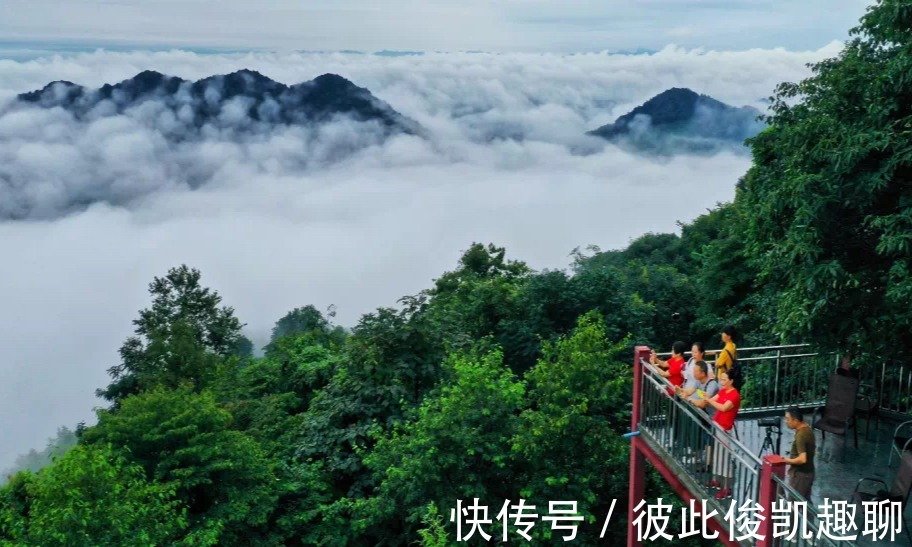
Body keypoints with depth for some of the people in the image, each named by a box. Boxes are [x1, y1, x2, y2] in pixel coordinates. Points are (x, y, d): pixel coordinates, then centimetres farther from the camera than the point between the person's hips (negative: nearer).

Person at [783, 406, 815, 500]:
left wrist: (788, 461, -16)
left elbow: (802, 459, -32)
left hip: (800, 474, -9)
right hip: (808, 472, 9)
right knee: (805, 501, 19)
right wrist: (793, 454, 15)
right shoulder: (808, 429, 3)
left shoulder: (800, 435, -26)